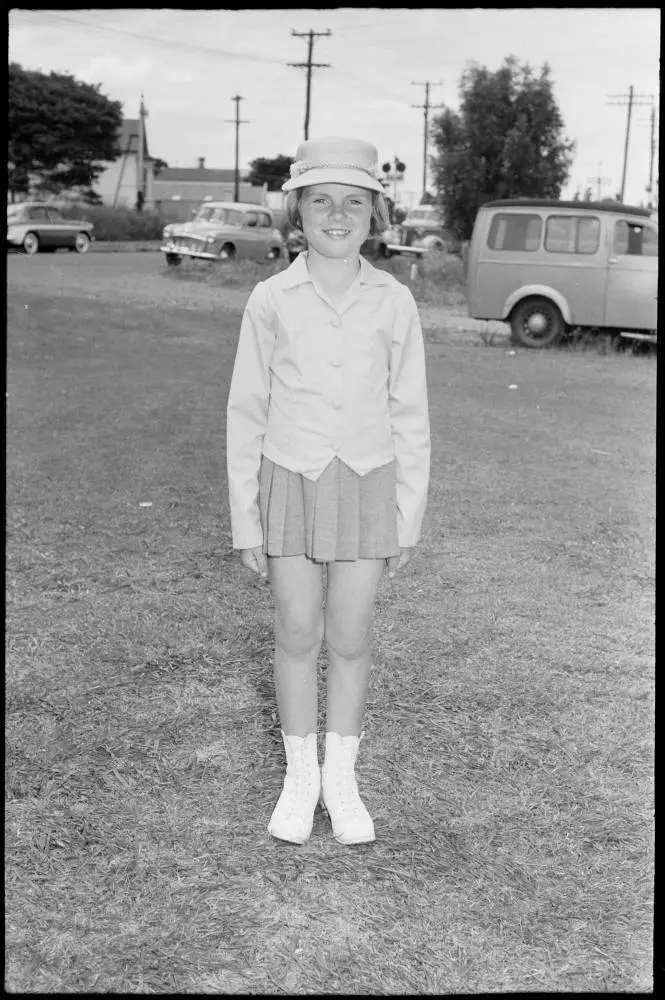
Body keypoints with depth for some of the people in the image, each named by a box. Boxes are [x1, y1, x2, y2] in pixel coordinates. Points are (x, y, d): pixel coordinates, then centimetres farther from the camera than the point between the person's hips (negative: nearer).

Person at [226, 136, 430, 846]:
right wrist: (245, 522, 0)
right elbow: (246, 414, 0)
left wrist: (408, 519, 2)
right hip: (290, 485, 0)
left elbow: (410, 417, 2)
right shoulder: (270, 301, -5)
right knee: (297, 636, 8)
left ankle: (341, 778, 26)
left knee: (349, 640, 7)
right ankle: (299, 777, 26)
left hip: (367, 487, 0)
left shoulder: (394, 303, -4)